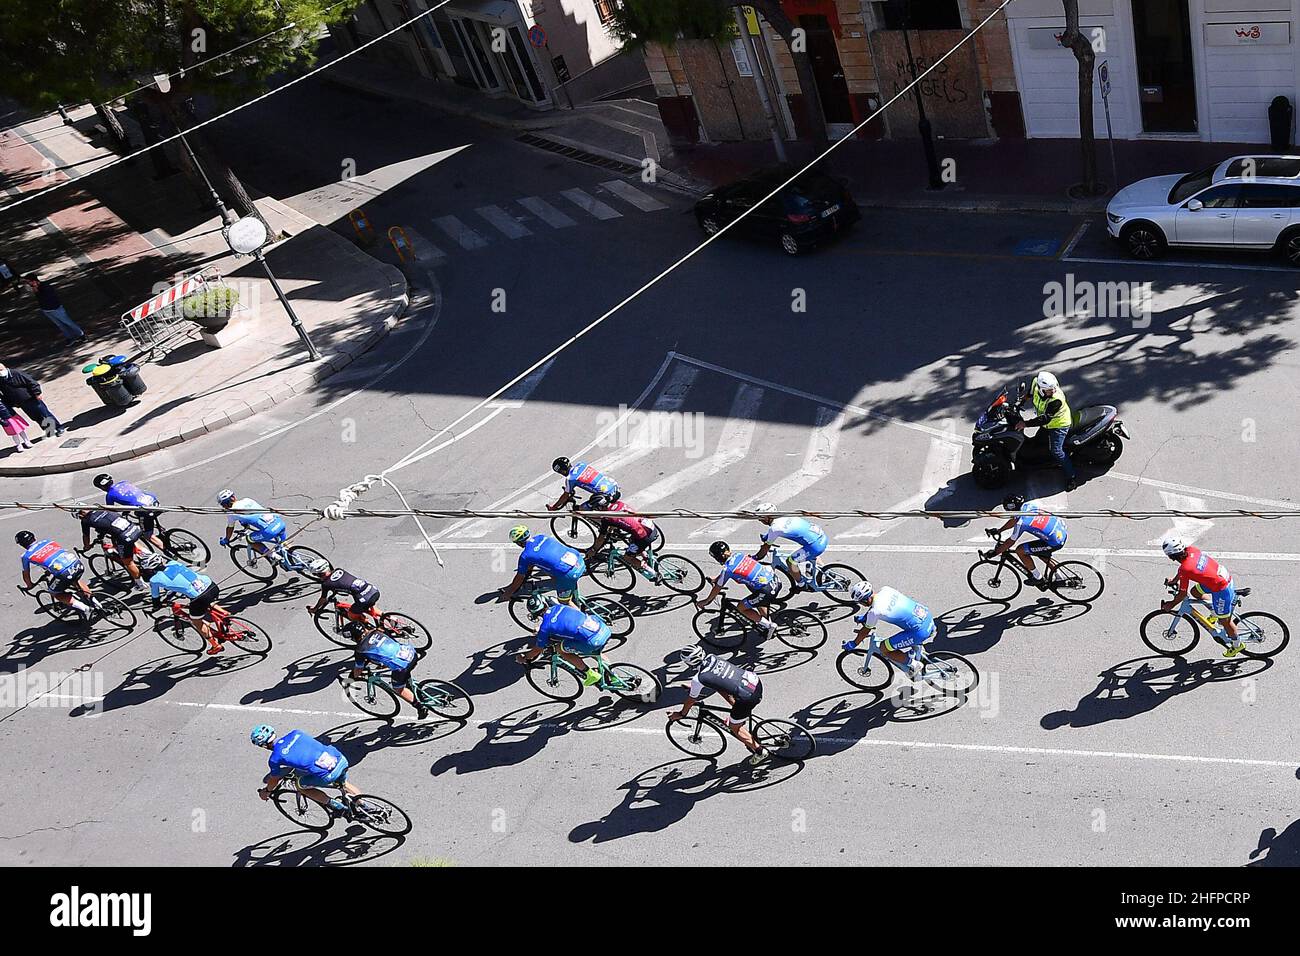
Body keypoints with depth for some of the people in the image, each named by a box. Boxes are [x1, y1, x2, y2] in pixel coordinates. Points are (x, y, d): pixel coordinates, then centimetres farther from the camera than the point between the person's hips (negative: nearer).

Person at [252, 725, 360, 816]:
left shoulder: (275, 759, -1)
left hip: (327, 775, -6)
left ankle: (337, 805, 15)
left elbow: (274, 780, 18)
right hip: (341, 759, 6)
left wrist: (266, 791, 40)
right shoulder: (295, 733, 15)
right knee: (344, 784, 36)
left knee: (301, 785, 21)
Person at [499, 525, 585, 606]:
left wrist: (507, 595, 25)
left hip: (568, 574, -7)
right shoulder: (542, 537, 15)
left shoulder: (525, 556, -3)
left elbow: (518, 581, 10)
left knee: (565, 602, 15)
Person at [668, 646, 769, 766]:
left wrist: (681, 714, 26)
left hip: (749, 697, -7)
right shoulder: (712, 657, 6)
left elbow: (691, 700, 6)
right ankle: (743, 715, 37)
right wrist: (693, 687, 43)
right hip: (756, 680, 7)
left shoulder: (699, 680, -13)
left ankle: (760, 751, 23)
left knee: (734, 727, 17)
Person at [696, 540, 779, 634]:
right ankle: (768, 621, 40)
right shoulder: (739, 556, 12)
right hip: (775, 580, 8)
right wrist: (716, 579, 45)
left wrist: (706, 601, 19)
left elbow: (717, 588, 5)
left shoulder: (727, 569, -8)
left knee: (741, 608, 10)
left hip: (766, 590, -8)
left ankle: (769, 626, 11)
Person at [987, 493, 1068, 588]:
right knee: (1042, 554, 32)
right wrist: (999, 530, 30)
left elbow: (1010, 542, -7)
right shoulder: (1028, 505, 6)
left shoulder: (1021, 522, -17)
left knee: (1020, 550, -1)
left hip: (1055, 542, -9)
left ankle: (1038, 579, 9)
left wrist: (994, 553, 4)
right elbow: (1014, 520, 24)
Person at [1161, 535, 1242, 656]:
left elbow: (1182, 594, -15)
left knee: (1224, 621, 13)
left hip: (1221, 590, -8)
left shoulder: (1185, 569, -26)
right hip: (1226, 577, 8)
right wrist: (1174, 580, 23)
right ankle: (1214, 611, 33)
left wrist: (1171, 605, 1)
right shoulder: (1191, 550, -7)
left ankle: (1237, 645, 33)